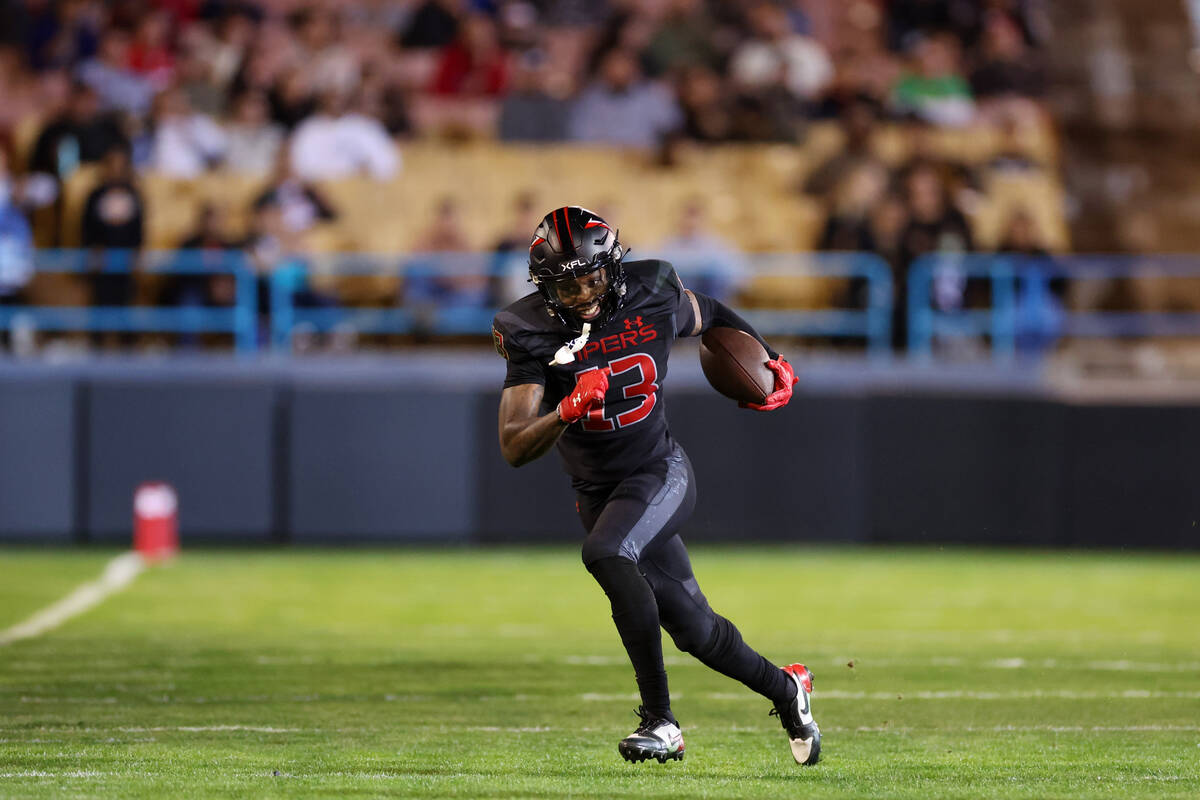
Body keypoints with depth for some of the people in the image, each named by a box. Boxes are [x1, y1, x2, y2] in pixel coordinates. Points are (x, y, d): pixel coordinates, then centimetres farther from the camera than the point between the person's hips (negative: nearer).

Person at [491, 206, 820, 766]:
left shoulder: (653, 301, -10)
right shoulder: (533, 336, -14)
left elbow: (715, 319, 16)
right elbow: (514, 449, -22)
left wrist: (772, 363, 12)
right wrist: (568, 411, -38)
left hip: (660, 473, -2)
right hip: (598, 492, 2)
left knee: (605, 552, -33)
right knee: (695, 630, 6)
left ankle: (660, 718, -31)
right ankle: (784, 689, 36)